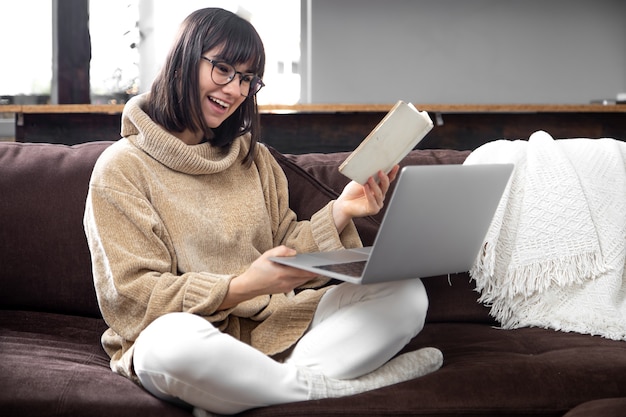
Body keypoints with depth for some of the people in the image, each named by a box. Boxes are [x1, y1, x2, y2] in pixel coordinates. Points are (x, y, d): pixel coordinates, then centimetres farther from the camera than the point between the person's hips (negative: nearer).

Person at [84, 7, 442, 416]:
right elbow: (132, 298, -8)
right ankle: (326, 383, -20)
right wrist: (241, 288, -19)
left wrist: (338, 214, -7)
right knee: (172, 341, -41)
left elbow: (288, 256, 12)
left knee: (407, 292, -12)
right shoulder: (122, 168, -1)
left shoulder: (255, 158, 18)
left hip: (276, 327, 5)